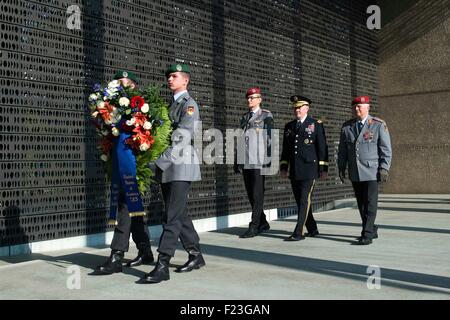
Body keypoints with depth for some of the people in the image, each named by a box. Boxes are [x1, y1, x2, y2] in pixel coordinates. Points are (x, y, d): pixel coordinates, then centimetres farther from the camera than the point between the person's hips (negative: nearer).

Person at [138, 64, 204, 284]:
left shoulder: (189, 104, -6)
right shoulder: (170, 105, 20)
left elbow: (182, 139, -17)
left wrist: (160, 162, -21)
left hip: (181, 166, -8)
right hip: (167, 168, 8)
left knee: (172, 217, -11)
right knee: (180, 215, 13)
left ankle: (162, 266, -12)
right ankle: (196, 255, 25)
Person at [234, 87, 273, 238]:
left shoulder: (266, 116, 2)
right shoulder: (244, 117, 19)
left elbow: (270, 138, -4)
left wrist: (269, 159, -11)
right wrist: (236, 161, 17)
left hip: (259, 162, -6)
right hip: (246, 162, 6)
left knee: (257, 195, -5)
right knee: (250, 194, 9)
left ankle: (254, 227, -3)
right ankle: (263, 223, 22)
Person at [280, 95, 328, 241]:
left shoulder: (316, 124, 1)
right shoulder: (289, 126, 15)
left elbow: (322, 147, -1)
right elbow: (285, 148, 19)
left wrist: (323, 169, -5)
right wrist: (283, 167, 13)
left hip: (309, 168, -5)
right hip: (294, 170, 6)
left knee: (304, 200, -9)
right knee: (300, 201, 10)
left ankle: (299, 232, -8)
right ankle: (312, 229, 24)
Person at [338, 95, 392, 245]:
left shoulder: (378, 125, -2)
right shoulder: (346, 127, 9)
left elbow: (386, 149, -4)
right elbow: (342, 151, 14)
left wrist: (384, 169, -10)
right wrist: (341, 168, 9)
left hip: (372, 171, -4)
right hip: (355, 172, 5)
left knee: (370, 203, -7)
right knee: (361, 203, 9)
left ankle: (367, 235, -4)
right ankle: (372, 230, 23)